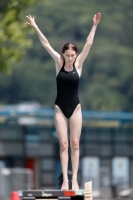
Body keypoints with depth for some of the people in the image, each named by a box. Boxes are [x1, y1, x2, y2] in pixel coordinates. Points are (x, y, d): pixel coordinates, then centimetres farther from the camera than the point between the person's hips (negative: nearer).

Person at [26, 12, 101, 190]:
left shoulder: (78, 64, -4)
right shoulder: (58, 63, -3)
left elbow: (89, 44, -8)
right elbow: (46, 44, -5)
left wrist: (94, 26, -14)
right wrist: (35, 27, -7)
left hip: (75, 108, 0)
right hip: (60, 108, 0)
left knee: (75, 144, 1)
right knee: (63, 144, -1)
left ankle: (74, 178, 4)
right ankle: (65, 179, 0)